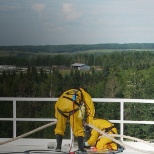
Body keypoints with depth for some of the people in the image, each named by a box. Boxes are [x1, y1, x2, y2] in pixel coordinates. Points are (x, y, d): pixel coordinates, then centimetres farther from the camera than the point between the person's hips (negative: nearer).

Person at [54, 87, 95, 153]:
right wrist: (88, 123, 25)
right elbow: (90, 107, 22)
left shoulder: (66, 92, 43)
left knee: (60, 127, 18)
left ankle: (58, 147, 14)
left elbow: (57, 105, 34)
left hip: (60, 104, 3)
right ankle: (81, 148, 6)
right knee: (78, 128, 8)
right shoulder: (85, 94, 34)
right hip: (73, 105, -3)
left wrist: (58, 117, 39)